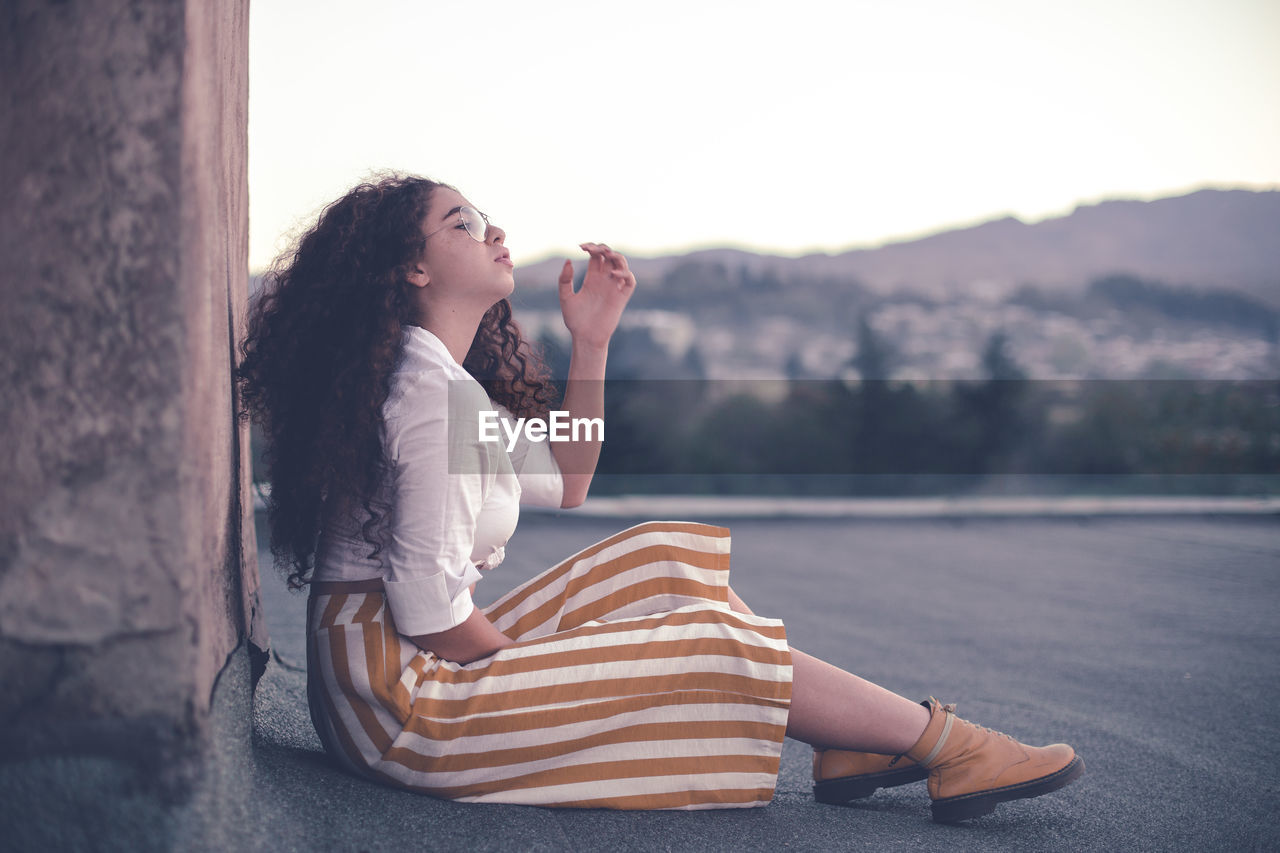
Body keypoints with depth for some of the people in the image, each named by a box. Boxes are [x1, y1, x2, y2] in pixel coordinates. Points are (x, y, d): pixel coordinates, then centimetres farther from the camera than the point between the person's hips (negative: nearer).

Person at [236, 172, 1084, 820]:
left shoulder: (426, 376, 13)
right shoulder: (435, 391, -20)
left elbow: (565, 481, 20)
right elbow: (428, 607, -24)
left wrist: (592, 343, 11)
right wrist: (529, 665, -6)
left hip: (396, 666, 10)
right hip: (400, 690, -10)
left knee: (662, 558, 9)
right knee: (715, 648, -8)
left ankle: (852, 746, 7)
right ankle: (948, 748, 4)